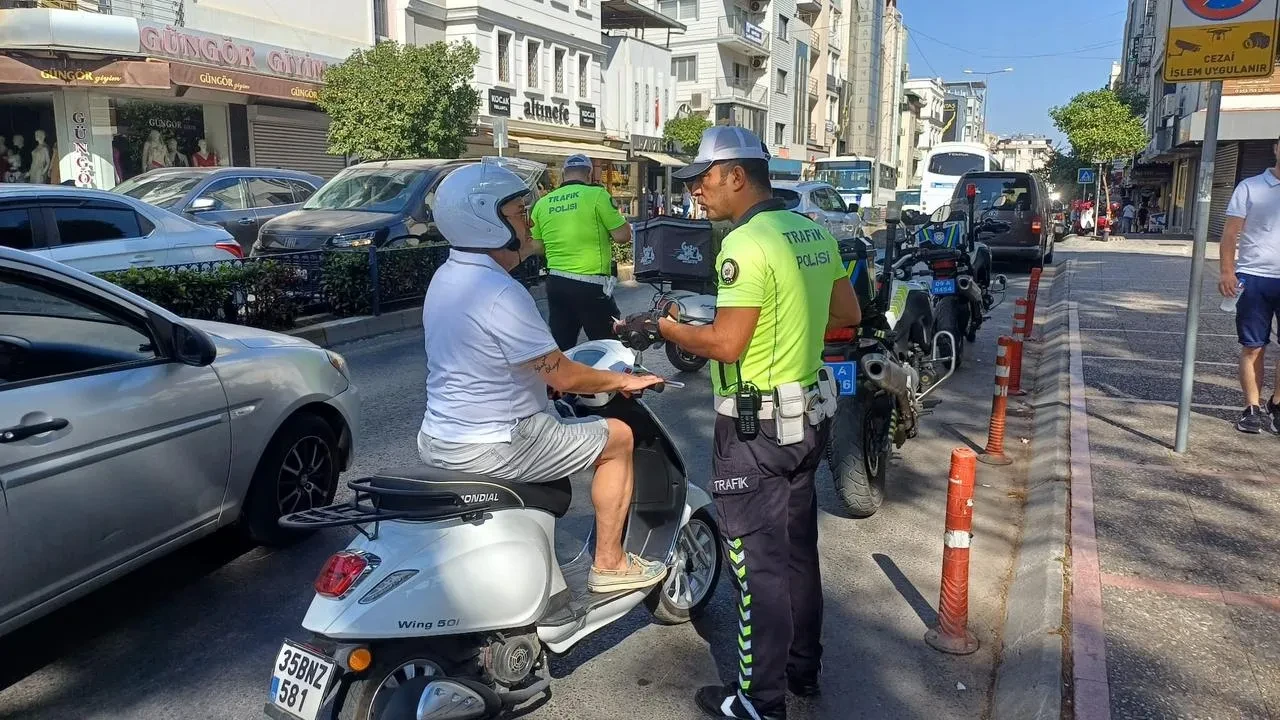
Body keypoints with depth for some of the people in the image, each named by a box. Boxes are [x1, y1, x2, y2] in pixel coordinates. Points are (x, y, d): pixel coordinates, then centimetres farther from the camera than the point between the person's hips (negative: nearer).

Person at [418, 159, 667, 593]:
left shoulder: (446, 276, 6)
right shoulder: (501, 295, -24)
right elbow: (563, 378, -19)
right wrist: (623, 380, -4)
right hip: (490, 448, -9)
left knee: (555, 432, 35)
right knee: (618, 438, 5)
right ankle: (609, 565, 12)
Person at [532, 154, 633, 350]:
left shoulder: (542, 203, 7)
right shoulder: (596, 194, -8)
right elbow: (623, 236, -9)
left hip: (556, 282, 6)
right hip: (590, 285, -5)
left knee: (561, 347, 11)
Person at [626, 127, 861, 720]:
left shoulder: (746, 244, -20)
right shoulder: (815, 232, 7)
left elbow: (726, 344, -24)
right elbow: (847, 314, 14)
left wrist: (666, 327, -9)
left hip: (757, 427, -9)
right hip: (807, 413, 9)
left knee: (758, 560, 2)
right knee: (797, 549, 20)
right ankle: (802, 667, 36)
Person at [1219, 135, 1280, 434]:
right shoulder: (1250, 187, 1)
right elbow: (1230, 233, -1)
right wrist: (1226, 272, -12)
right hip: (1254, 277, -2)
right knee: (1252, 348, 6)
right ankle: (1253, 408, 15)